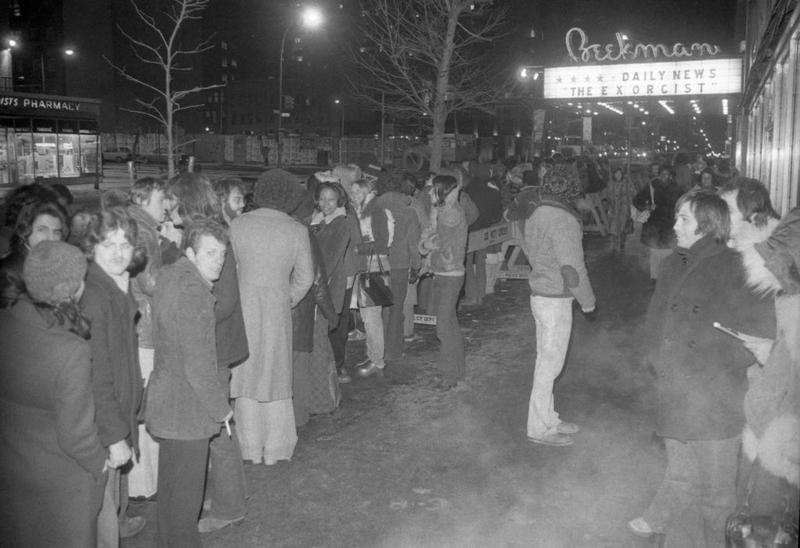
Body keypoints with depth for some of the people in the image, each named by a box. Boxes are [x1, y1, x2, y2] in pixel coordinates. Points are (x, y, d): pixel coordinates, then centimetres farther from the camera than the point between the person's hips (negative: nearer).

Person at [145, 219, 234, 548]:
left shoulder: (169, 275, 4)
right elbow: (197, 366, -24)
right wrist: (221, 409, -13)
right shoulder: (193, 291, -24)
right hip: (187, 409, -10)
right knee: (186, 492, 5)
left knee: (171, 486, 24)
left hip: (164, 397, 10)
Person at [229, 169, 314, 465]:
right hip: (278, 307, 1)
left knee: (247, 375, 10)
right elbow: (305, 277, 2)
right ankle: (274, 450, 18)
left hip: (243, 304, 0)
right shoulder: (297, 230, -2)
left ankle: (252, 450, 15)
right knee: (276, 376, 11)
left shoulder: (239, 224, -3)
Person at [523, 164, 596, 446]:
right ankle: (540, 428, 12)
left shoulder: (536, 214, 8)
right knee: (550, 363, 1)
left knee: (545, 360, 17)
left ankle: (548, 419, 29)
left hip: (539, 294, 9)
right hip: (556, 300, -9)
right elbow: (572, 267, -21)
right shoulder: (565, 220, -20)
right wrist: (588, 301, -9)